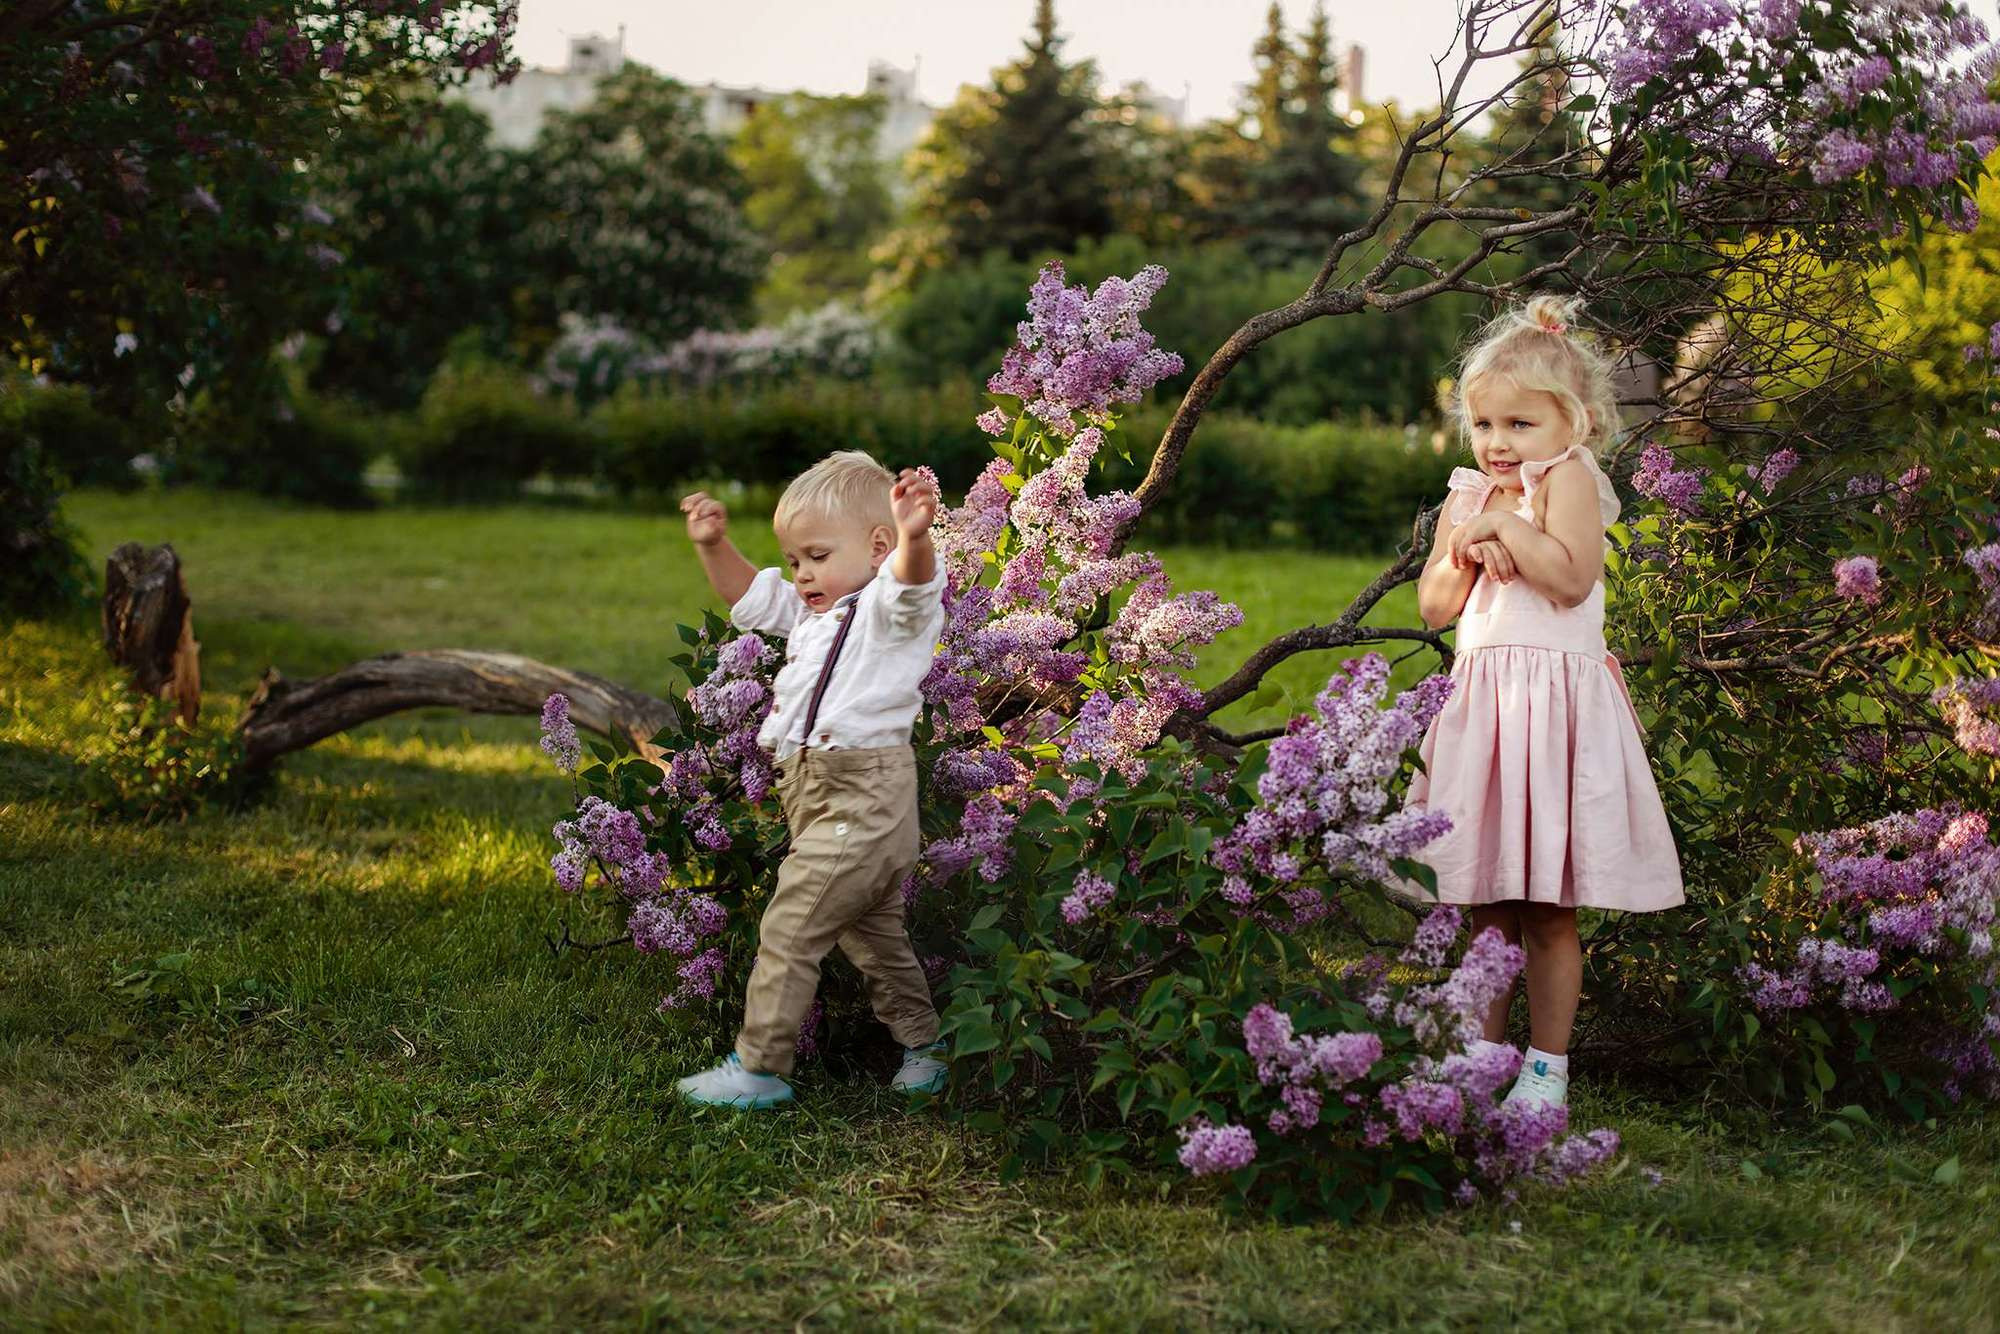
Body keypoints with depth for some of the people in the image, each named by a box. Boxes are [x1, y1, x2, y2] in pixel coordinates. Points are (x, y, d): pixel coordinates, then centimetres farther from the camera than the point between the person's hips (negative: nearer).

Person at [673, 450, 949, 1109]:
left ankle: (758, 1066, 0)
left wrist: (914, 538, -56)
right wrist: (714, 546, 14)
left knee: (788, 928, -7)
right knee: (871, 934, 19)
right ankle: (924, 1046, 32)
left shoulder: (890, 608, -10)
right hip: (817, 794, 10)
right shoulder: (814, 613, 19)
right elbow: (749, 595, 31)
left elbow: (910, 582, -33)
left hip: (860, 799, -10)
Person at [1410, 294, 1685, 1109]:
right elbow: (1433, 606, 10)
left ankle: (1548, 1065, 10)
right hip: (1480, 699, 6)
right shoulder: (1467, 496, 13)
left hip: (1554, 699, -6)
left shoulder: (1570, 478, -5)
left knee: (1547, 910, -1)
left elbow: (1572, 576, -20)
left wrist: (1508, 527, -13)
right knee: (1487, 905, 11)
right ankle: (1483, 1052, 22)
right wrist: (1469, 550, -6)